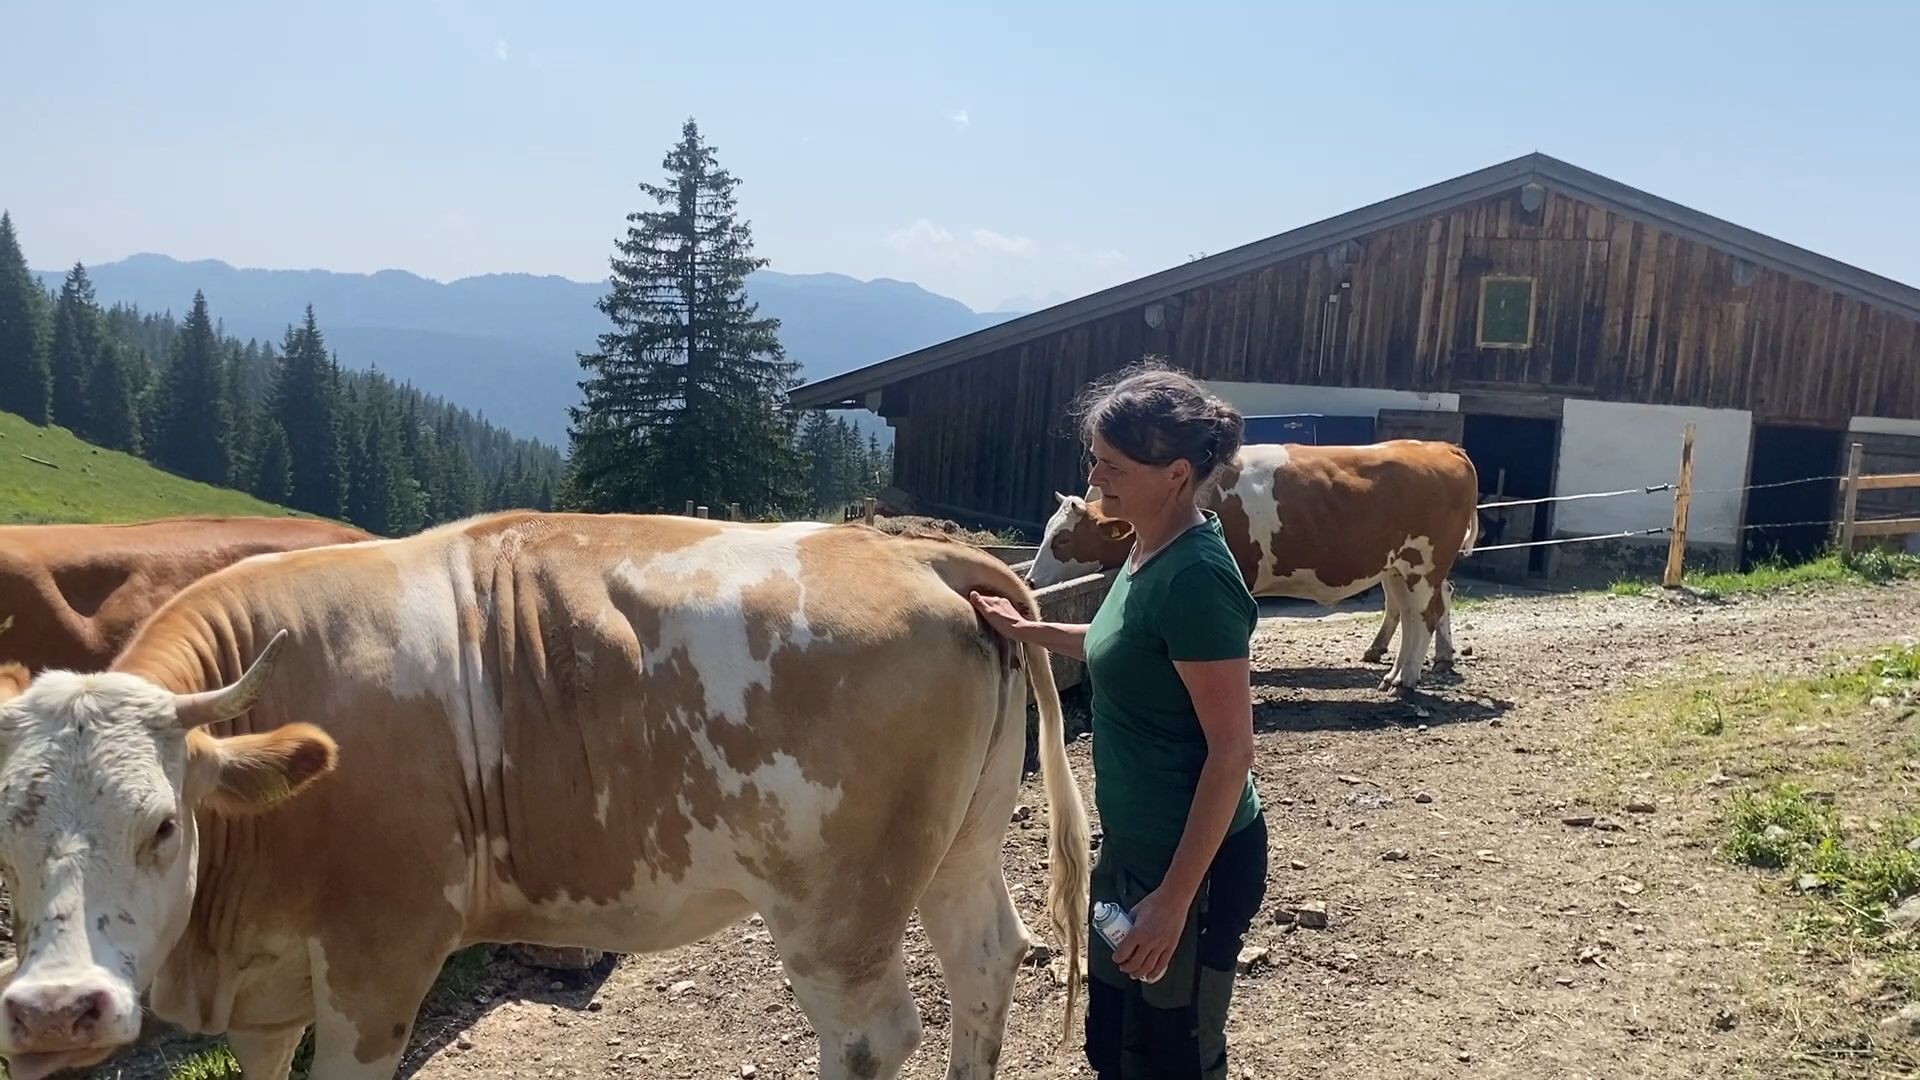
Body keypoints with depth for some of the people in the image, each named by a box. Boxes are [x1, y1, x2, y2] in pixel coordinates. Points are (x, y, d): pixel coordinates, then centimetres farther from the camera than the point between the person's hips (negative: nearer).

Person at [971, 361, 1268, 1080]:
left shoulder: (1196, 577, -25)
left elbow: (1232, 749, -24)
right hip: (1134, 847, 9)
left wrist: (1174, 898, -23)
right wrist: (1029, 630, 9)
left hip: (1195, 861, -9)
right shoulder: (1150, 551, 1)